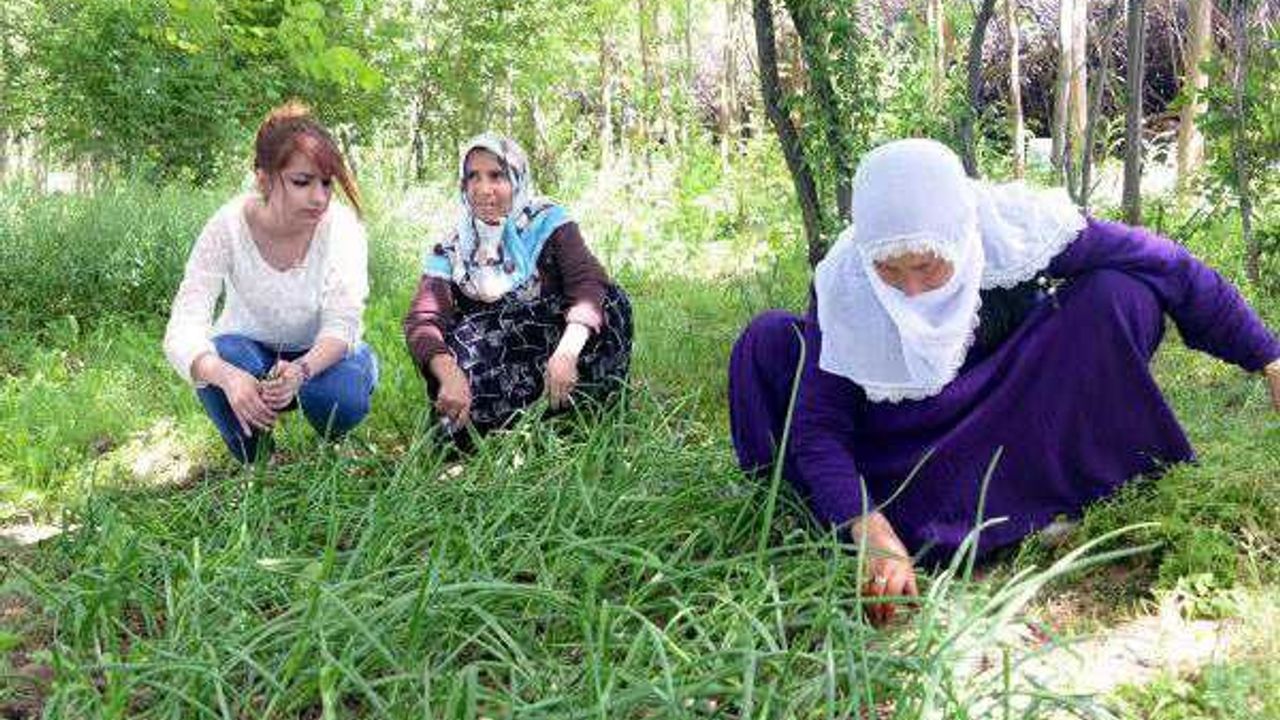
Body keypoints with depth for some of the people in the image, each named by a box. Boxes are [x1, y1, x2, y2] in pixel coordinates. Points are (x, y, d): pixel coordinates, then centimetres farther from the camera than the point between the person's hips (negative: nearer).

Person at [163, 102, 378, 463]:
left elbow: (342, 324, -26)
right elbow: (182, 331, -30)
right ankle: (253, 461, -4)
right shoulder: (228, 227, -24)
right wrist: (228, 377, -52)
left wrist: (301, 370, -48)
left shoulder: (341, 224, -23)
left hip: (320, 355, 0)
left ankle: (333, 450, 4)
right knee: (221, 359, -34)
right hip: (250, 351, 0)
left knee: (344, 394, -33)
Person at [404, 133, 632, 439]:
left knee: (613, 300, -23)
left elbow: (589, 282, -16)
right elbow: (422, 321, -10)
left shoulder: (547, 223, 0)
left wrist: (566, 353, -35)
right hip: (490, 370, 0)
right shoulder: (450, 253, 3)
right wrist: (449, 374, -33)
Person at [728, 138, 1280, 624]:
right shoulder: (841, 284, -30)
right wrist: (876, 539, -46)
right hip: (903, 437, 0)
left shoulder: (1018, 227, -31)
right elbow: (817, 426, -32)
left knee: (1120, 297, -28)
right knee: (769, 339, -22)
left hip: (1017, 410, 0)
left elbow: (1170, 268, -21)